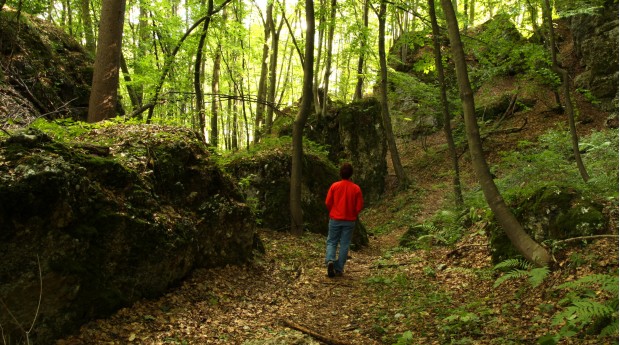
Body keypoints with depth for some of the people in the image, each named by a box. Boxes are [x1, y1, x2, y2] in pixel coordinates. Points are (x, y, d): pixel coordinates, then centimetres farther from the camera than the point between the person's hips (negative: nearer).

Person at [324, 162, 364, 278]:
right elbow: (359, 206, -3)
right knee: (344, 245, 7)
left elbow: (328, 202, -4)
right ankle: (339, 269, 9)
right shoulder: (356, 188, -6)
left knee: (332, 242, 10)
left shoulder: (334, 186, -6)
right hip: (349, 221, 0)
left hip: (335, 219, 0)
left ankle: (330, 261, -15)